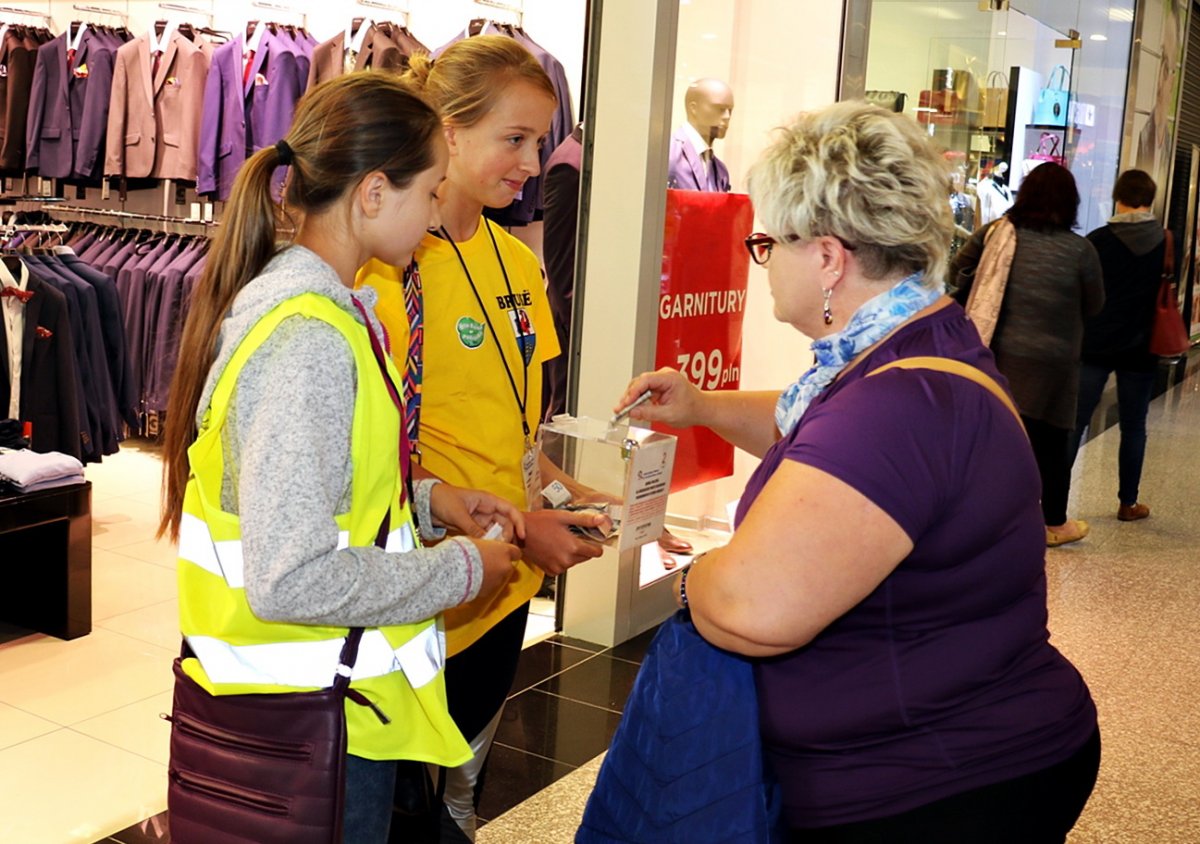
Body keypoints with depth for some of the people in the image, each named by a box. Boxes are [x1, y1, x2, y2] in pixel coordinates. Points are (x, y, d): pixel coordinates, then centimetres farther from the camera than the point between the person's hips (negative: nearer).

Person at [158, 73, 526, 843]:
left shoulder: (297, 302, 5)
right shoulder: (308, 343, -25)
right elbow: (290, 578, -29)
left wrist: (425, 500, 3)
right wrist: (459, 570, -18)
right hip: (316, 722, -9)